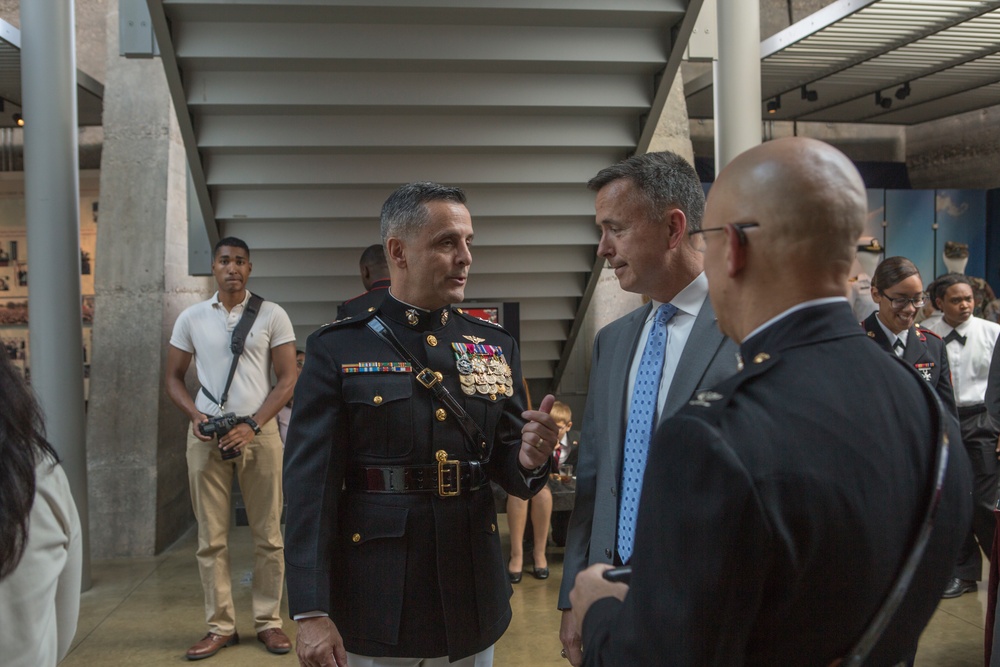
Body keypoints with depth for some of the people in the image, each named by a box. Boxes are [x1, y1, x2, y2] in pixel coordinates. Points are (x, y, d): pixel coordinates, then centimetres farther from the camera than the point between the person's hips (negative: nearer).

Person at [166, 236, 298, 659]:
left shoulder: (272, 316, 1)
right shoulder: (191, 318, 8)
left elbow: (288, 380, -1)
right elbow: (174, 378, 12)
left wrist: (251, 426, -12)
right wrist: (195, 416, -6)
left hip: (258, 432, -1)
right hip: (207, 435, 2)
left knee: (268, 534, 3)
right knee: (211, 538, 4)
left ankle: (268, 621, 14)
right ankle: (220, 626, 14)